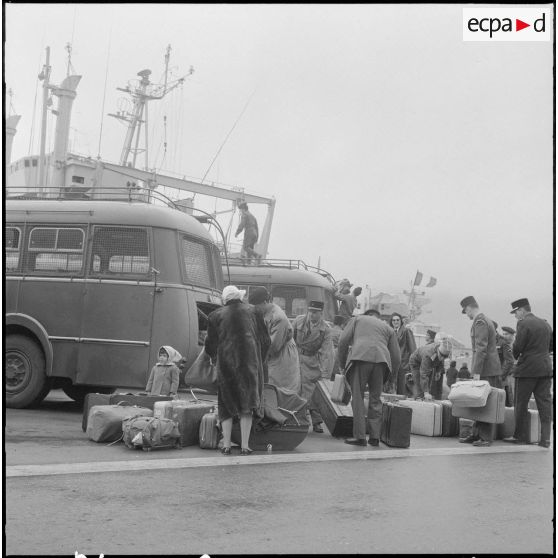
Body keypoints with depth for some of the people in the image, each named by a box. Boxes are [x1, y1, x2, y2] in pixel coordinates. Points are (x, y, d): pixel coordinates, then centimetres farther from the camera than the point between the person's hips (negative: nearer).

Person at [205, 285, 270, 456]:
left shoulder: (216, 315, 4)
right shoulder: (252, 311, 8)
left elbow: (210, 345, 3)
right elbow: (265, 340, 9)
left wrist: (216, 359, 22)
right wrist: (259, 361, 20)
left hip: (226, 364, 0)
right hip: (250, 363, 0)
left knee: (227, 404, 10)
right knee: (247, 405, 5)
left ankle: (226, 445, 7)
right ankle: (244, 446, 1)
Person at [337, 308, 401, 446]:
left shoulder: (357, 319, 25)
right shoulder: (388, 328, 30)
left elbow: (343, 341, 11)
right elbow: (396, 356, 23)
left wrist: (342, 363, 19)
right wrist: (391, 376, 35)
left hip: (361, 357, -3)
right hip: (381, 361, 3)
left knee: (358, 398, 1)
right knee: (375, 400, 12)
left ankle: (359, 436, -3)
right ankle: (375, 437, 10)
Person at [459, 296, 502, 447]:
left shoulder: (480, 322, -13)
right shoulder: (487, 320, 18)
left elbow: (481, 348, -20)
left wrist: (477, 372, -20)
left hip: (486, 370, -10)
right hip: (492, 368, 10)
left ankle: (486, 438, -3)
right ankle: (477, 435, 16)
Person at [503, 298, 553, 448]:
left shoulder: (523, 324, -10)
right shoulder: (545, 324, 12)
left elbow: (517, 347, -14)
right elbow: (551, 346, 18)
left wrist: (516, 355, 6)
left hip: (527, 369, -6)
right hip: (546, 368, 6)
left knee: (521, 403, 5)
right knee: (545, 403, 5)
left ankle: (520, 436, 11)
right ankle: (545, 438, 1)